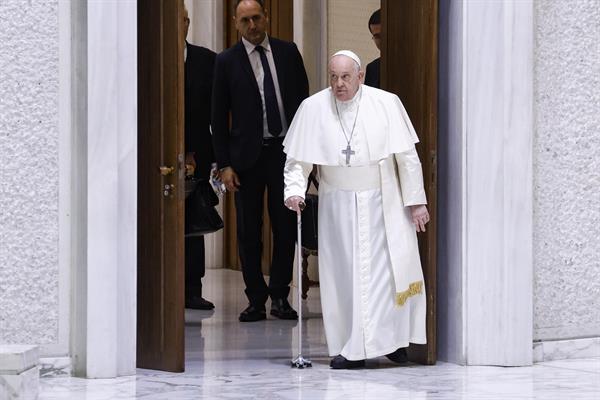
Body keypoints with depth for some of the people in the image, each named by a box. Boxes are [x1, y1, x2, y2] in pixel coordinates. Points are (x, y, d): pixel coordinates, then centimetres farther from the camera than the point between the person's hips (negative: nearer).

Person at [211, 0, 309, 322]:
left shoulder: (288, 52, 6)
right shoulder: (227, 61, 0)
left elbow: (303, 100, 9)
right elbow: (219, 117, 1)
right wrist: (224, 165, -5)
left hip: (286, 150, 1)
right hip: (248, 155, -1)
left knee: (286, 227, 2)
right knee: (249, 232, 3)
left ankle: (280, 296, 12)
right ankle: (256, 300, 11)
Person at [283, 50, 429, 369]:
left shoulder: (386, 104, -5)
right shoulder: (313, 108, -2)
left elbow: (407, 157, -2)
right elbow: (298, 159, 2)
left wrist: (416, 201, -3)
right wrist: (294, 190, -15)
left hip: (382, 203, -1)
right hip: (337, 206, 1)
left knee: (384, 269, -5)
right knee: (343, 274, 3)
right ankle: (352, 348, 10)